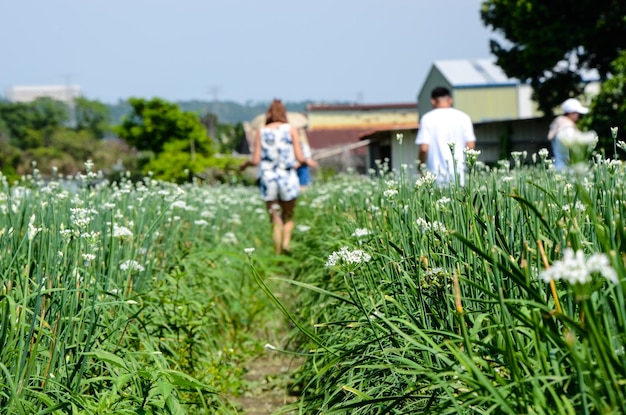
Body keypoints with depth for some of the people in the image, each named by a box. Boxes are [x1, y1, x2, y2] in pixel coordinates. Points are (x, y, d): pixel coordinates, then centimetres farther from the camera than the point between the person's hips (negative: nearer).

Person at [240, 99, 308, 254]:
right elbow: (299, 158, -4)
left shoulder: (261, 132, 4)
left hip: (268, 179, 1)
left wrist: (246, 163, 20)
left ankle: (278, 254, 4)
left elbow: (256, 160, -1)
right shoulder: (291, 130, 0)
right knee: (288, 217, 13)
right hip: (287, 177, -1)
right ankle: (286, 243, -12)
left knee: (275, 219, 9)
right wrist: (306, 161, 18)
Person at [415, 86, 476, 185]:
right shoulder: (463, 117, 4)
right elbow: (470, 145, 1)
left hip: (437, 174, -2)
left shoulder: (427, 118, -2)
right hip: (459, 173, 2)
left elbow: (424, 148, -7)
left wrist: (420, 165, 9)